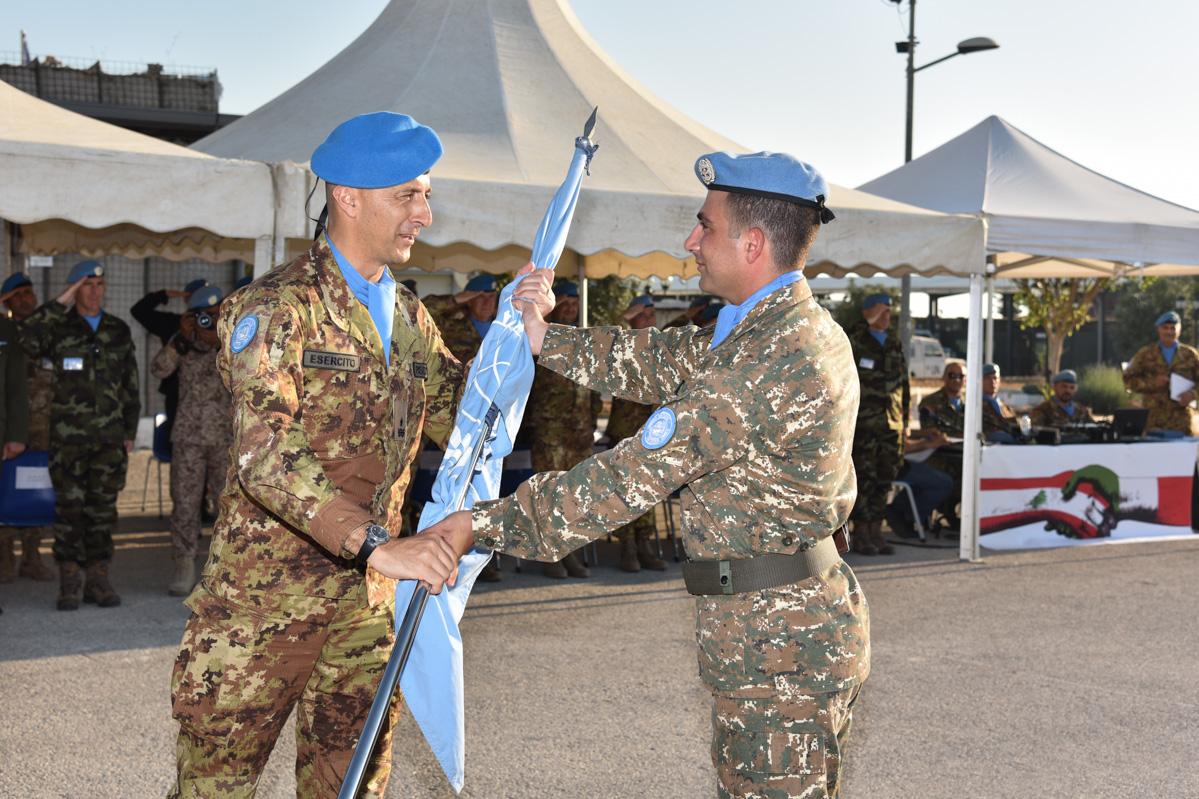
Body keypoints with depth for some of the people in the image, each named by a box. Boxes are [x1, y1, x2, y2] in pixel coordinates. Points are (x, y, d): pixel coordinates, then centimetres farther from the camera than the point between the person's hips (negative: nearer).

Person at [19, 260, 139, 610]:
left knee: (103, 507, 4)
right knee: (70, 507, -3)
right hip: (68, 436, -2)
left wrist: (130, 432, 11)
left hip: (110, 437, 3)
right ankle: (70, 582, 4)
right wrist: (60, 303, -16)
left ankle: (97, 578, 11)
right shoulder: (59, 328, 4)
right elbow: (28, 339, -20)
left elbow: (130, 385, 16)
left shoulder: (119, 331, 13)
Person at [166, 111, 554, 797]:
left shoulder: (408, 316, 11)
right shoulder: (276, 307, -12)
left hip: (365, 610, 6)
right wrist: (379, 545, -34)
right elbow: (265, 455, -25)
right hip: (261, 605, -6)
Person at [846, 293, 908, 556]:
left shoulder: (895, 344, 17)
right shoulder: (856, 341, -1)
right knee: (865, 478, -5)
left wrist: (905, 420, 17)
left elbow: (904, 384, 20)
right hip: (864, 424, -6)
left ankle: (876, 533, 15)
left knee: (884, 479, 7)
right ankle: (861, 535, 2)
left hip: (892, 425, 6)